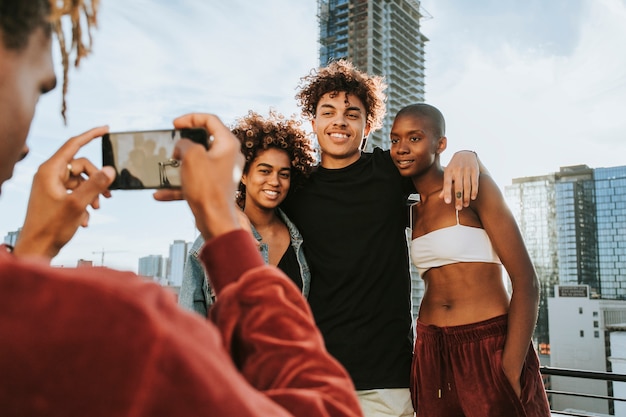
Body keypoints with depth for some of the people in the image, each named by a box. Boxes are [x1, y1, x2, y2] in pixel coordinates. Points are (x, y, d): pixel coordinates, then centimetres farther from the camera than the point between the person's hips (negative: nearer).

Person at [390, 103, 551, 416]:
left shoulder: (475, 186, -7)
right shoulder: (414, 212, 10)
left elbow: (526, 281, -12)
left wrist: (510, 372, -18)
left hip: (491, 348, -5)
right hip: (431, 354, 5)